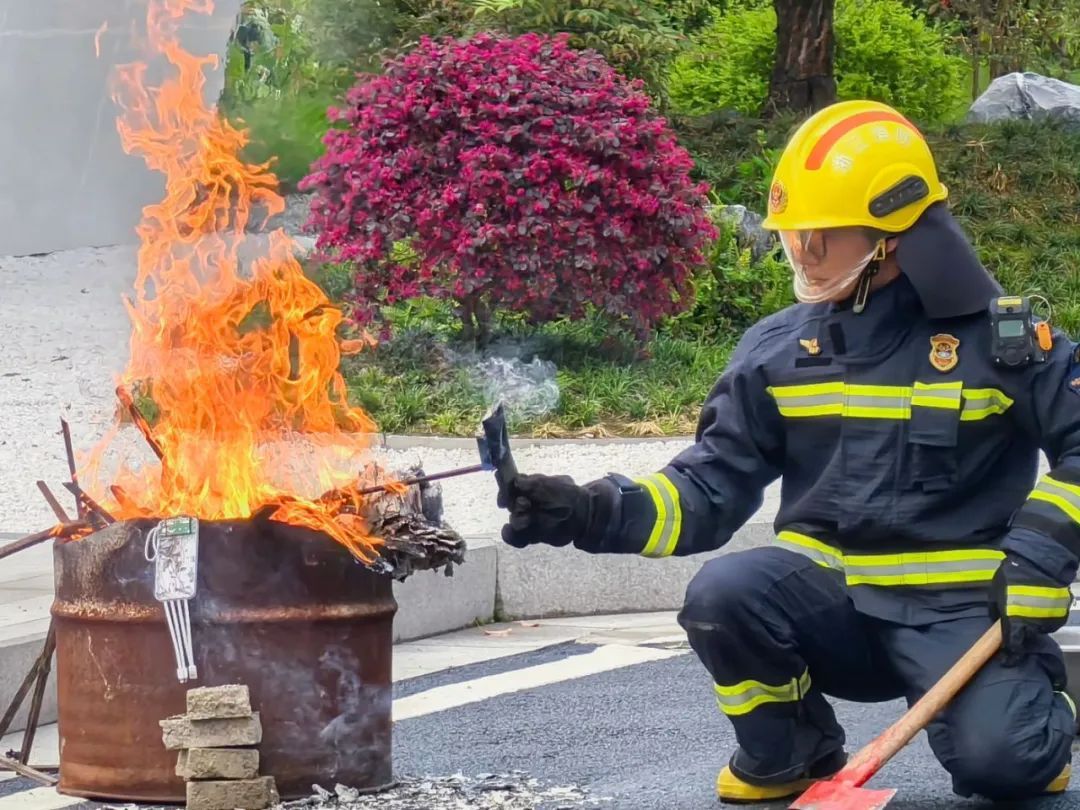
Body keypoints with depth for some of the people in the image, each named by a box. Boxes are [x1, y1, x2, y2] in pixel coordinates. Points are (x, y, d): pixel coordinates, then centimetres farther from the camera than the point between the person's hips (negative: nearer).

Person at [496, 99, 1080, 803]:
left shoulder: (996, 334, -5)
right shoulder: (778, 349, 5)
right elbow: (710, 490, 4)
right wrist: (589, 513, -12)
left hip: (955, 606, -3)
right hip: (830, 596, 3)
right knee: (723, 594, -28)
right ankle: (794, 752, 2)